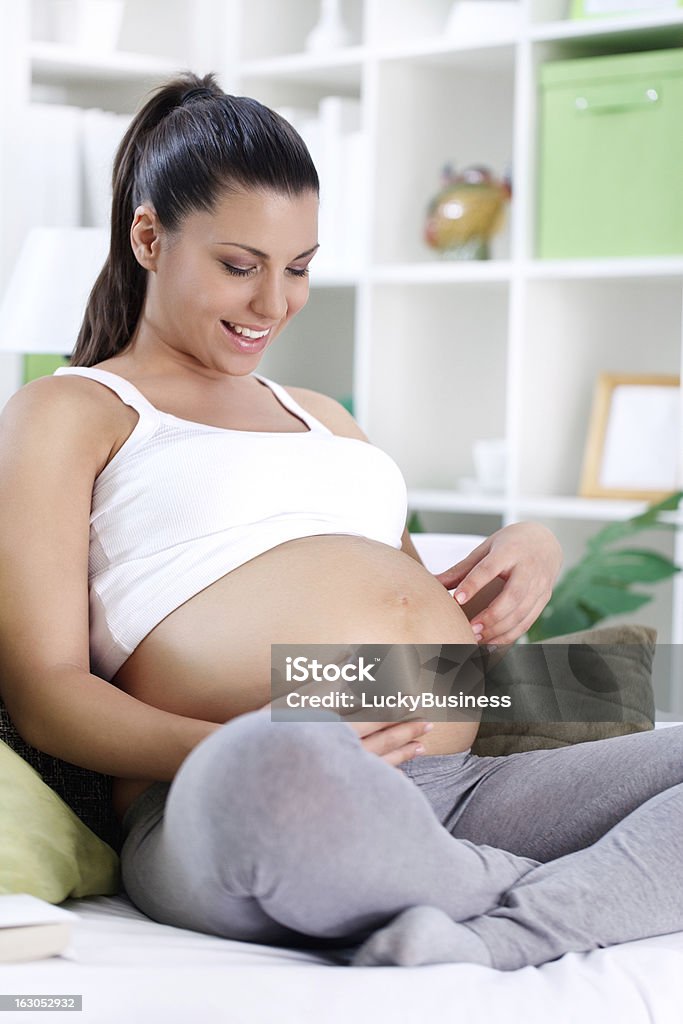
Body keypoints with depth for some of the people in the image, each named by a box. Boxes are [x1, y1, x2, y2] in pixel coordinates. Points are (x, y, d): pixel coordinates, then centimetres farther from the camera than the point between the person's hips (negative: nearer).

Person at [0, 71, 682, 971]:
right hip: (228, 819, -6)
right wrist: (233, 751, -19)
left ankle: (499, 936, -33)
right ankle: (604, 897, -20)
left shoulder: (321, 417, 34)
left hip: (462, 793, 7)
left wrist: (530, 551, 12)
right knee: (286, 770, -43)